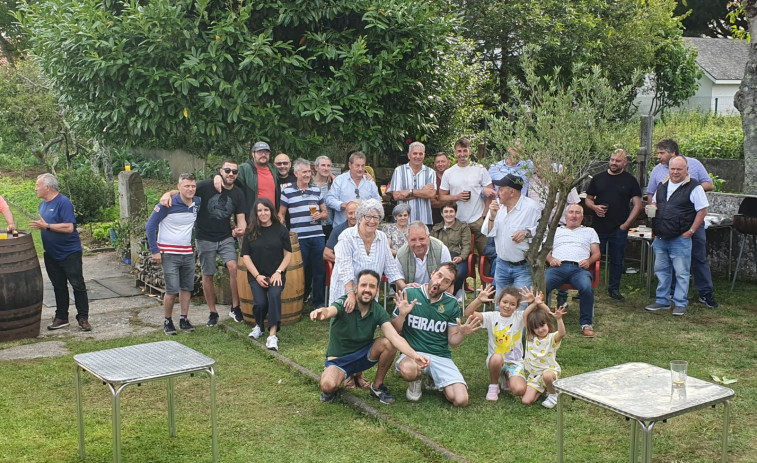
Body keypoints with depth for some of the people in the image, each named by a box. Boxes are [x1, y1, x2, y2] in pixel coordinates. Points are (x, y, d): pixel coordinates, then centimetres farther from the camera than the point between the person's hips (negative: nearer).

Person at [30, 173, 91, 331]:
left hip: (69, 253, -8)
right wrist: (39, 225, 4)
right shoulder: (43, 204, 10)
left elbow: (69, 227, -25)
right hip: (51, 254, 8)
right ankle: (61, 318, 23)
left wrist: (46, 226, -24)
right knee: (59, 287, 14)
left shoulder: (63, 202, -16)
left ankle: (83, 318, 5)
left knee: (78, 285, -2)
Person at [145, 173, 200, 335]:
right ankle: (167, 321, 10)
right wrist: (155, 251, -11)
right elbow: (150, 225, -10)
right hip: (169, 254, -5)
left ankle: (184, 320, 19)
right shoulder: (168, 204, -14)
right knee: (172, 290, -6)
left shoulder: (197, 203, 1)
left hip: (187, 253, 5)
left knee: (187, 288, 9)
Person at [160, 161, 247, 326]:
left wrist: (241, 229, -23)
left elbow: (241, 218, 0)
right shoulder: (206, 186, -10)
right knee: (207, 275, 5)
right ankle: (212, 312, 21)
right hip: (205, 238, -2)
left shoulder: (238, 193, 2)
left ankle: (235, 308, -4)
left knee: (233, 267, -19)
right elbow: (182, 192, -10)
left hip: (226, 237, 2)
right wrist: (169, 193, -32)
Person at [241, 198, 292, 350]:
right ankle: (259, 326, 12)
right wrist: (257, 276, -8)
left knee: (274, 295, -31)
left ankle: (272, 335, -29)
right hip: (256, 275, 1)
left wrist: (278, 272, -9)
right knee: (260, 302, -22)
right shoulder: (251, 232, 4)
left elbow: (288, 253, 4)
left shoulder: (280, 230, 2)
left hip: (276, 274, -1)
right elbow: (246, 256, 2)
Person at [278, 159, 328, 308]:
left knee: (319, 270, 5)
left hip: (318, 236, 3)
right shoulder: (287, 192, 3)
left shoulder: (316, 190, 13)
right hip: (298, 238, -3)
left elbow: (325, 213, 17)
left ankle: (319, 302, 14)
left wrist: (320, 215, -6)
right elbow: (281, 214, 7)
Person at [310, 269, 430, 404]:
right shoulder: (344, 303, -20)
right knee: (328, 386, -34)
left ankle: (377, 386, 0)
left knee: (388, 343, -24)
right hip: (338, 359, -4)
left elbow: (395, 337, -23)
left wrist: (415, 355, -41)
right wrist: (322, 312, -71)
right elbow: (330, 311, -44)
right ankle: (330, 390, 6)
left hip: (363, 355, 4)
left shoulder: (378, 311, -11)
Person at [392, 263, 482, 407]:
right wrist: (402, 315, -17)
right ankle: (415, 381, 1)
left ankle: (434, 380, 17)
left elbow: (452, 342, 9)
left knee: (461, 400, -16)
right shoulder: (409, 294, -2)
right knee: (408, 370, -40)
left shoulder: (451, 304, 5)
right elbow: (394, 332, 2)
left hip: (441, 357, 3)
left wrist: (462, 334, -13)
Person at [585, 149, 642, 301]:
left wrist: (627, 223, -7)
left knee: (617, 260, 8)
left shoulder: (630, 180, 3)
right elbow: (588, 199, 14)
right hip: (598, 227, 1)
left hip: (619, 229, -1)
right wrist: (594, 207, -8)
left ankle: (614, 289, 20)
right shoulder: (598, 178, 8)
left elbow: (638, 204, 2)